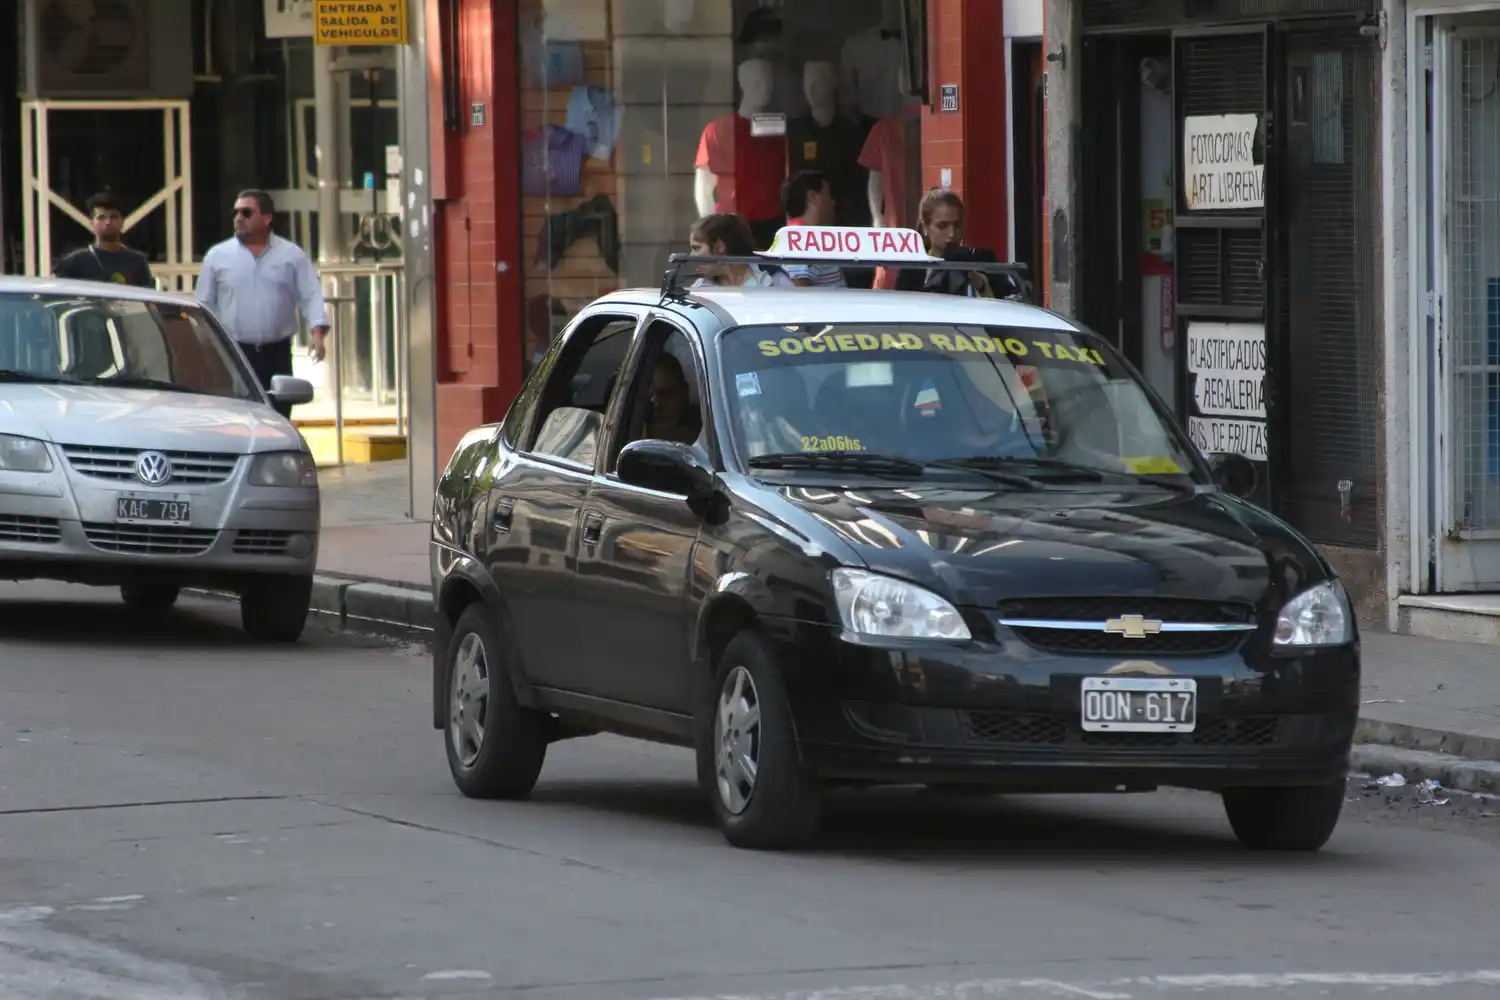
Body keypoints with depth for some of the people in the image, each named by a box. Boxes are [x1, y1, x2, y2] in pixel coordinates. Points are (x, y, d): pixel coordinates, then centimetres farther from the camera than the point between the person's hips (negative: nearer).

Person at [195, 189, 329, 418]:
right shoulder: (217, 256, 6)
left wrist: (318, 333, -15)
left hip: (277, 355, 0)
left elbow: (311, 296, 1)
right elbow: (204, 304, 9)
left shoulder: (293, 255, 5)